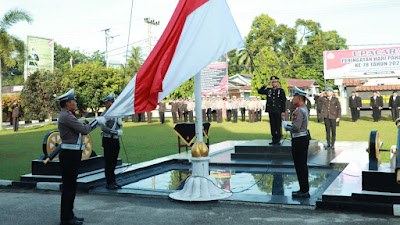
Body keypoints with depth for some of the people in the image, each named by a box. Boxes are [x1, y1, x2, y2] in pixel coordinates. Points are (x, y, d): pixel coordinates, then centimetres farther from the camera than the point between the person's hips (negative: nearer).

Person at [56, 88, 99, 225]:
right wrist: (96, 122, -3)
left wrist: (96, 122, 10)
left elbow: (82, 129, 18)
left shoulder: (68, 115, 18)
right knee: (68, 186, -4)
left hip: (73, 154, 11)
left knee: (71, 186, 15)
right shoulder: (66, 116, -16)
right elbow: (84, 129, -19)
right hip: (69, 154, -11)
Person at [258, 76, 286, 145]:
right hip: (271, 111, 4)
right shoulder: (268, 90, 11)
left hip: (278, 111, -4)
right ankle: (274, 140, 13)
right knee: (272, 125, 7)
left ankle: (278, 141, 5)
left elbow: (284, 101, -1)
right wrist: (265, 85, 2)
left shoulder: (281, 91, 1)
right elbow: (260, 91, 10)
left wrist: (283, 111, -7)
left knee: (278, 126, -1)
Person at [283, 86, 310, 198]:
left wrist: (287, 128, -8)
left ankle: (304, 191, 3)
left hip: (299, 140, -11)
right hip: (304, 138, 11)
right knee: (302, 165, 15)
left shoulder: (299, 111, -20)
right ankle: (304, 189, 23)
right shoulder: (304, 108, 14)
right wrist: (290, 125, 11)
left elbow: (296, 128, -26)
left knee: (300, 166, -4)